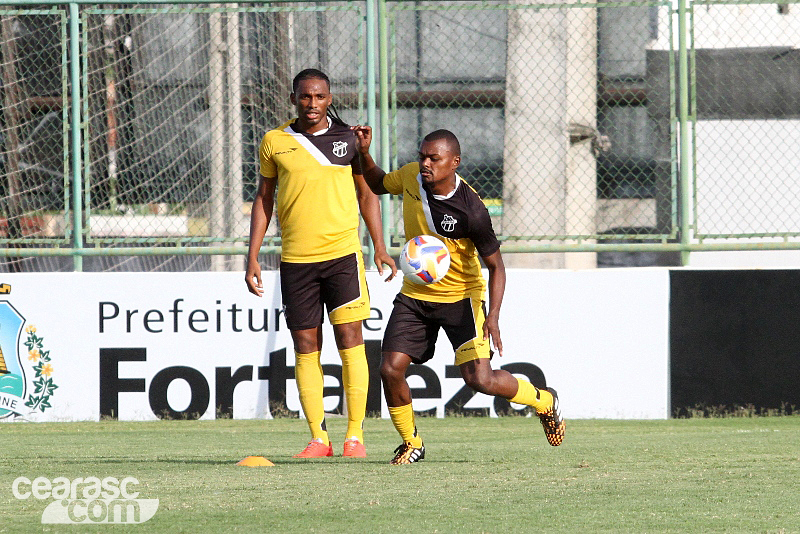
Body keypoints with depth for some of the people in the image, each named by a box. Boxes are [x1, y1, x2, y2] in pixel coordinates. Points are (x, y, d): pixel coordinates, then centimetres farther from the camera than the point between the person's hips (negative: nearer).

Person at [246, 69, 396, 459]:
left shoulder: (349, 138, 4)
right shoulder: (275, 142, 5)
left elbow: (366, 192, 12)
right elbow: (264, 199, 12)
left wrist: (379, 246, 4)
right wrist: (253, 257, 7)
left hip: (343, 253, -1)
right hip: (295, 258, 1)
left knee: (350, 338, -7)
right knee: (305, 345, 1)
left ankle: (354, 434, -2)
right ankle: (318, 437, 5)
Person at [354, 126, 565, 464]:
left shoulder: (470, 210, -24)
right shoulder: (410, 176, -8)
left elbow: (495, 265, -15)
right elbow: (378, 185, 17)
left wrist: (493, 316, -27)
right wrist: (365, 153, -2)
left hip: (461, 297, -5)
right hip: (414, 295, 5)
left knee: (480, 378, -15)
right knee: (390, 369, -10)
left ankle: (545, 401, 15)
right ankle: (411, 444, 14)